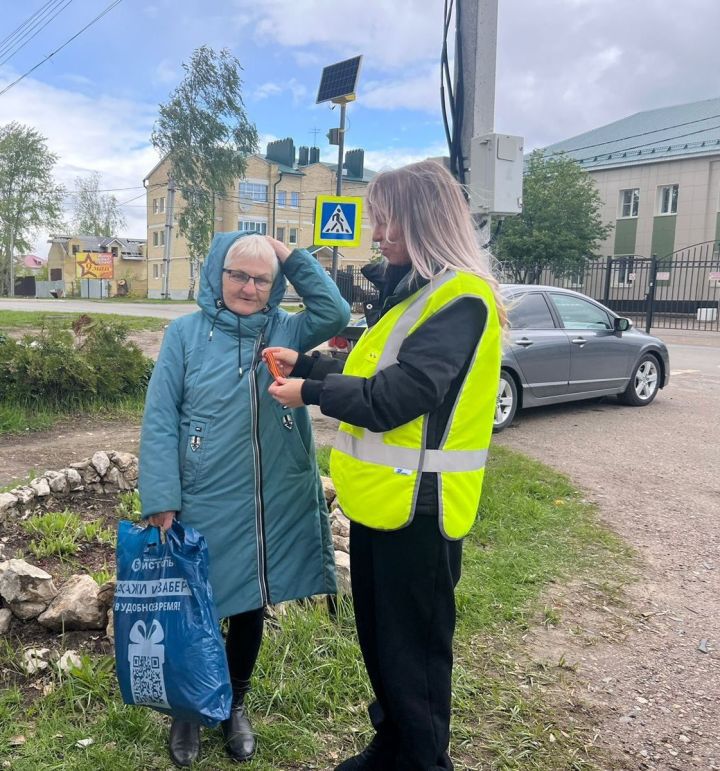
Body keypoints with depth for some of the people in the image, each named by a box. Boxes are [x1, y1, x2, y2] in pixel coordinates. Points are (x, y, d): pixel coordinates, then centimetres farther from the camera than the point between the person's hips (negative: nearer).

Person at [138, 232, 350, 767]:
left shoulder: (285, 331, 4)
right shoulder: (186, 333, -5)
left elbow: (336, 312, -11)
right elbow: (160, 421, -8)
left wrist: (292, 257, -7)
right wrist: (161, 501, -14)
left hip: (275, 507, 3)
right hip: (203, 507, -2)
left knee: (250, 609, 18)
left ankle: (235, 705, 41)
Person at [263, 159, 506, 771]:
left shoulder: (460, 299, -18)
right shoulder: (412, 289, 12)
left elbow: (394, 396, -24)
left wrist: (310, 392, -12)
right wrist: (305, 364, 9)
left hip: (415, 505, -9)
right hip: (381, 496, 9)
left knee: (412, 649, 8)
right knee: (379, 637, 22)